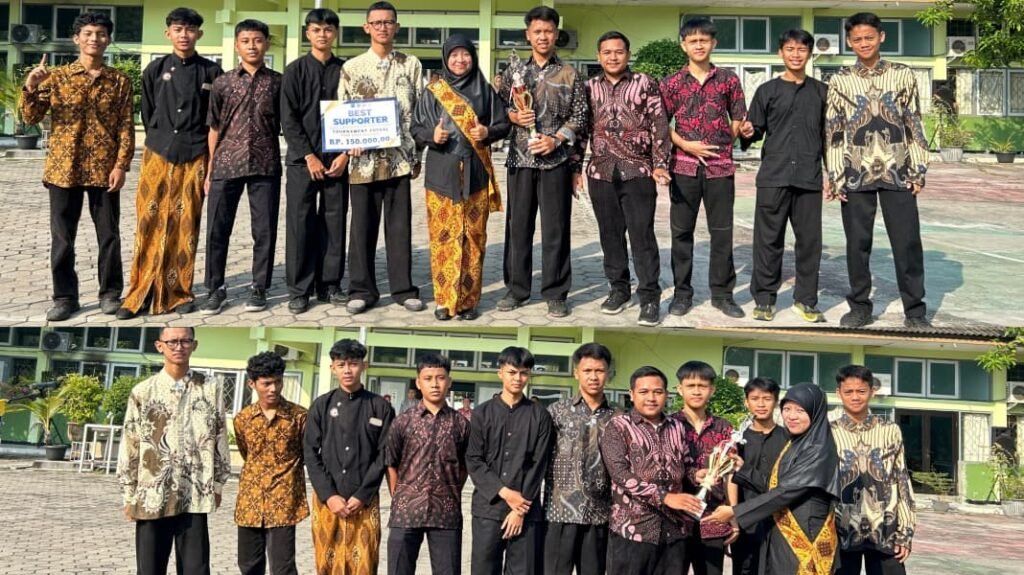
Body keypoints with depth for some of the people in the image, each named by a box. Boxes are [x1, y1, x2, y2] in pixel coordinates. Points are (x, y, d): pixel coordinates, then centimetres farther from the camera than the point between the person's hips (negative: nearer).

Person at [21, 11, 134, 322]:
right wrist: (29, 88, -16)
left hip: (104, 169, 0)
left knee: (108, 235, 6)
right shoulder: (56, 76, 4)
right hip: (63, 168, 1)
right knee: (62, 237, 5)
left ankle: (110, 292, 19)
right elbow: (31, 117, 2)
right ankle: (65, 296, 14)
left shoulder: (119, 81, 4)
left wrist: (121, 165, -8)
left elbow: (126, 127, 1)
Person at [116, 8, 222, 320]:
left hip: (195, 158, 0)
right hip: (158, 155, 1)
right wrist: (161, 143, 13)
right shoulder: (155, 70, 4)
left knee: (186, 227, 4)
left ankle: (179, 293, 11)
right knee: (149, 224, -2)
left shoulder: (211, 72, 2)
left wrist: (202, 151, 5)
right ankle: (140, 294, 3)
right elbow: (147, 115, 12)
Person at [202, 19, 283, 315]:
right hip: (226, 165, 1)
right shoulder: (222, 83, 8)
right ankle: (216, 288, 11)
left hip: (265, 166, -1)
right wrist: (209, 169, 8)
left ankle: (259, 288, 14)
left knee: (265, 230, 2)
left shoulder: (278, 82, 7)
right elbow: (215, 129, 11)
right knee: (217, 230, 0)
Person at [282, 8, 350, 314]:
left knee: (334, 223, 4)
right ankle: (299, 289, 5)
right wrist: (309, 156, -10)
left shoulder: (346, 71, 7)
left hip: (337, 160, 2)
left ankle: (329, 285, 13)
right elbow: (288, 119, -2)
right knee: (300, 224, -1)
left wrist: (345, 154, -6)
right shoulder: (295, 71, 3)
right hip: (302, 160, -2)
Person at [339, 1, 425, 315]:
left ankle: (403, 288, 14)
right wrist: (350, 143, -10)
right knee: (363, 225, 4)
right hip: (363, 159, 0)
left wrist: (417, 156, 4)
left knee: (400, 225, 5)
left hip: (399, 157, 0)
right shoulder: (351, 67, 4)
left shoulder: (411, 65, 6)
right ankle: (362, 290, 13)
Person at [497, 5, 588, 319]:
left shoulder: (570, 74, 4)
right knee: (518, 226, 6)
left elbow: (579, 117, 1)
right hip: (520, 159, 2)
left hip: (557, 161, -2)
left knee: (556, 229, 1)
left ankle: (555, 293, 9)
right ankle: (516, 289, 17)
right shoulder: (513, 72, 9)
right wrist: (513, 116, -9)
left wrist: (556, 139, -13)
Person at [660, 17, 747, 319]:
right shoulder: (672, 83, 4)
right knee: (681, 231, 5)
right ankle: (682, 292, 14)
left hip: (720, 165, 0)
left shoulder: (728, 80, 6)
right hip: (684, 166, 0)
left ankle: (722, 293, 13)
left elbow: (738, 122, 10)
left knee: (722, 231, 4)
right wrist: (685, 145, -8)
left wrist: (726, 141, -9)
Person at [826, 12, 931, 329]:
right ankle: (860, 306, 17)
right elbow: (832, 131, 4)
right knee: (857, 242, 5)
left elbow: (915, 124, 6)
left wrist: (919, 169, -1)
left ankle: (915, 309, 9)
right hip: (856, 174, 1)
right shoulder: (840, 80, 5)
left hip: (898, 172, 0)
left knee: (907, 241, 0)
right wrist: (835, 177, -2)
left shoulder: (903, 75, 5)